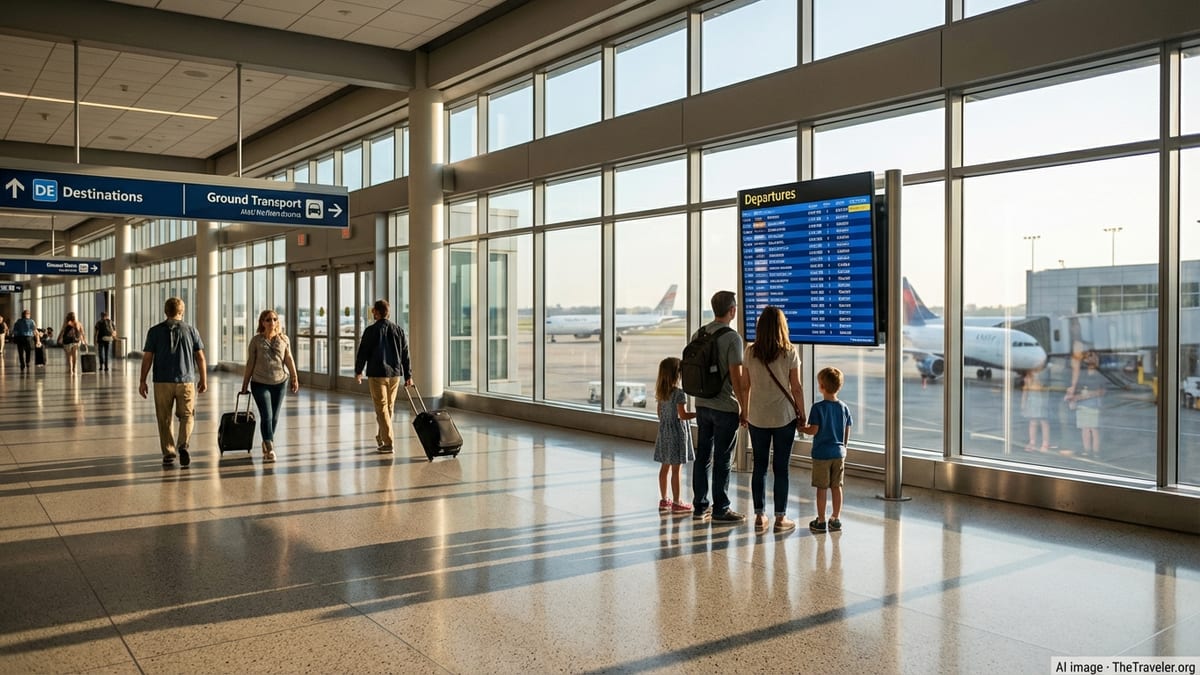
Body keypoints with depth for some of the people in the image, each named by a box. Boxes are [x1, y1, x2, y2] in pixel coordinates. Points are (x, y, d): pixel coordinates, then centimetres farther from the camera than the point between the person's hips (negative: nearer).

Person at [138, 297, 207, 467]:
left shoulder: (155, 331, 1)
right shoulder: (191, 330, 2)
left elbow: (147, 358, -1)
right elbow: (200, 358, 2)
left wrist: (142, 381, 6)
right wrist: (203, 379, 11)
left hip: (162, 381, 0)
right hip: (186, 381, 0)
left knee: (164, 419, 10)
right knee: (187, 416, 10)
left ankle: (168, 453, 11)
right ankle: (183, 445, -12)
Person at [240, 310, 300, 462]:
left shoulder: (284, 339, 4)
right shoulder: (256, 340, -2)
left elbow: (289, 359, 3)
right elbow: (250, 363, 2)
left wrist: (294, 378, -5)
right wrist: (245, 384, 4)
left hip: (279, 383, 3)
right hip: (260, 383, -3)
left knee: (274, 417, 10)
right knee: (266, 416, -11)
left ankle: (266, 444, 27)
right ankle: (270, 449, -11)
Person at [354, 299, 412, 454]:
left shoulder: (371, 330, -9)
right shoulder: (399, 330, 5)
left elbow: (362, 353, -5)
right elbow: (405, 355, 7)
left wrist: (358, 371, 10)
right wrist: (408, 375, 11)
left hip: (377, 374, -5)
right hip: (395, 374, 5)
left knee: (381, 408, -3)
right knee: (389, 407, 16)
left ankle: (388, 443, -9)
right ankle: (381, 437, 32)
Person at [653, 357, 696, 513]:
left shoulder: (661, 392, 5)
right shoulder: (679, 393, -17)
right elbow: (683, 415, -19)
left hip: (664, 431, 7)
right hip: (677, 433, -7)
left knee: (664, 467, 13)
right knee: (676, 470, -2)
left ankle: (664, 500, 21)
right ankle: (676, 503, 4)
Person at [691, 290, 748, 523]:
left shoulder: (698, 335, 6)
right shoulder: (732, 338, -15)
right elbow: (736, 377, -16)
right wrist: (744, 408, -9)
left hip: (702, 405, 7)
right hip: (725, 407, -6)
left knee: (703, 456, 12)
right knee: (722, 460, 2)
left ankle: (700, 506, 19)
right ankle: (720, 509, 9)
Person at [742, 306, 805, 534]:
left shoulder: (751, 352, -3)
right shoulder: (790, 353, -9)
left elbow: (746, 385, 2)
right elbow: (796, 388, -6)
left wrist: (744, 411, 14)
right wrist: (801, 414, 6)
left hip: (757, 417, 2)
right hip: (784, 417, -2)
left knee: (759, 466, 10)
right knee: (781, 467, 5)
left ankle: (759, 516, 14)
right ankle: (780, 518, 10)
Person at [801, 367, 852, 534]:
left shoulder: (818, 407, -13)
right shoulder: (844, 407, 2)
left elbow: (813, 430, -15)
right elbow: (847, 432, 7)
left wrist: (802, 427, 4)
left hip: (821, 454, -4)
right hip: (839, 453, 4)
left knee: (821, 488, 3)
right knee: (836, 487, 12)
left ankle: (821, 521, 8)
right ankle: (836, 520, 18)